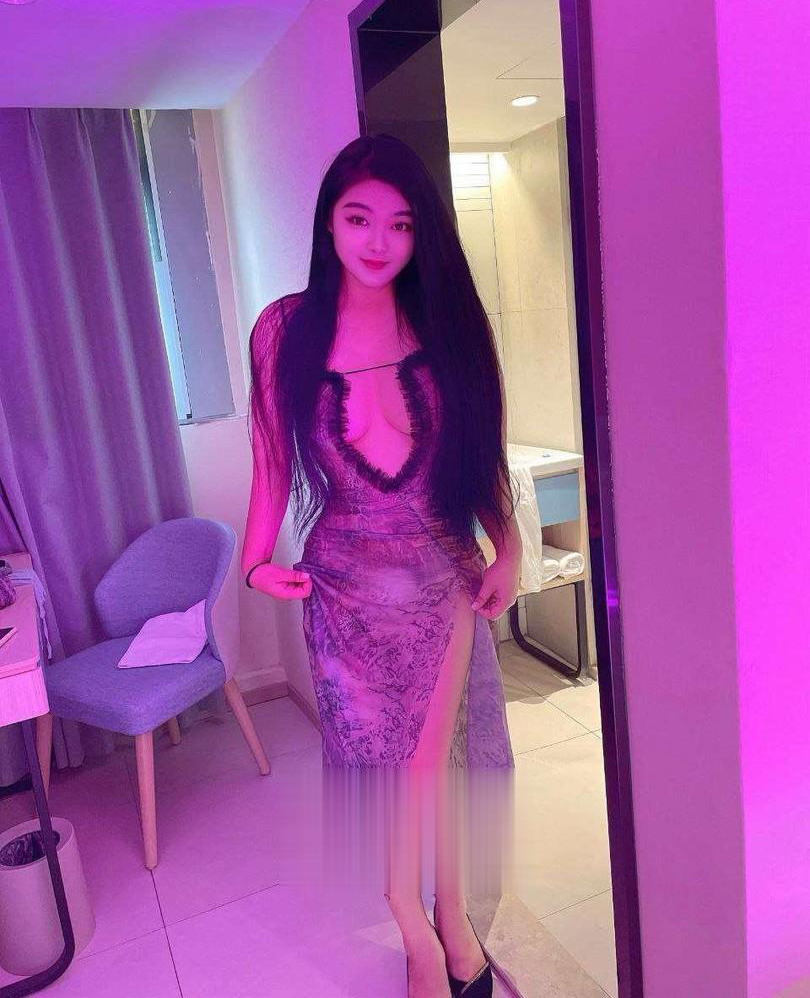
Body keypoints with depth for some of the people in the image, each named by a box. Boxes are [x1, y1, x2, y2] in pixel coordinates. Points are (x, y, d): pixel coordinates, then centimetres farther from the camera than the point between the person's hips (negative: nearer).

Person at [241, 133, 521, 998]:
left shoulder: (443, 321, -1)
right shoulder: (286, 328, -6)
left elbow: (480, 453, 4)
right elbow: (273, 461, 0)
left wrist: (509, 547, -3)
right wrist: (256, 559, -9)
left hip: (444, 574, 1)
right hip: (346, 579, -1)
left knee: (434, 751, 10)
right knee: (379, 757, 9)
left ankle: (447, 919, 33)